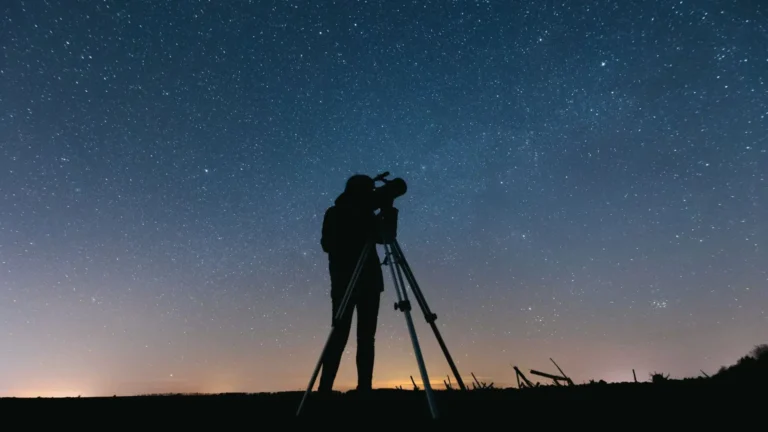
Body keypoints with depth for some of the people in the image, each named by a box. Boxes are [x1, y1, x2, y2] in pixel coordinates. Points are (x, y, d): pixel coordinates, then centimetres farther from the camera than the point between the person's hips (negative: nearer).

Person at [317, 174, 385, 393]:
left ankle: (364, 387, 5)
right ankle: (324, 388, -4)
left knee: (366, 337, 2)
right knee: (340, 336, -9)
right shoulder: (335, 214, 3)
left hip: (369, 281, 5)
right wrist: (359, 234, -14)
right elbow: (327, 244, -8)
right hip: (345, 282, -5)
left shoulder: (365, 214, 16)